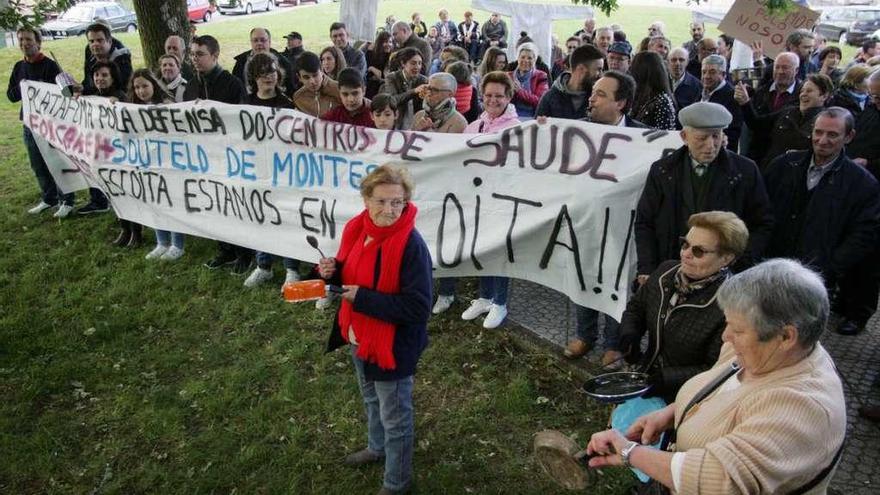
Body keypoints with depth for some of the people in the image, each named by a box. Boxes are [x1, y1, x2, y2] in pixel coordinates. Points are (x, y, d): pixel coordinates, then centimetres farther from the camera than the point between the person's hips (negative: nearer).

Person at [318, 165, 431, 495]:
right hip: (359, 338, 8)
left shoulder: (411, 246, -28)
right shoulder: (356, 229, -6)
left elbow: (417, 307, -29)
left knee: (395, 417, 13)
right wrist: (333, 272, -12)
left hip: (393, 346, -7)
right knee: (371, 400, 31)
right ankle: (377, 448, 58)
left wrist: (363, 298, -27)